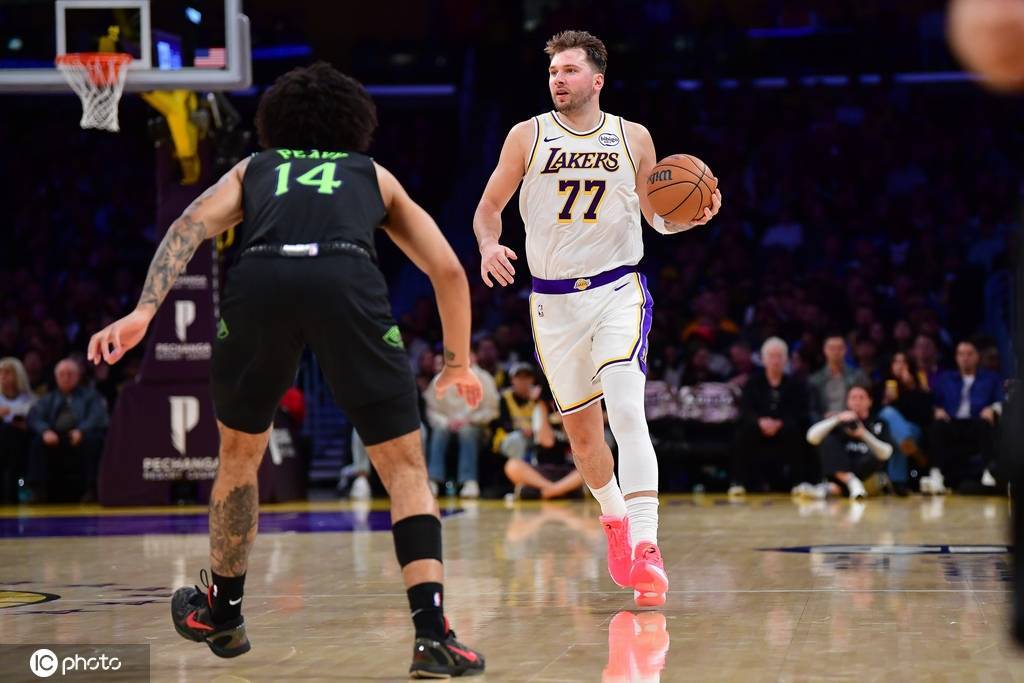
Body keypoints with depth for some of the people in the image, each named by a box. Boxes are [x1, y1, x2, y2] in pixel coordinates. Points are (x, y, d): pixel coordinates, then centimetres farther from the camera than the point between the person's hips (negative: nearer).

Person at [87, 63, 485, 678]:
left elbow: (192, 225, 14)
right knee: (406, 466, 9)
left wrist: (144, 311, 3)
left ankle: (222, 615, 39)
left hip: (260, 280, 1)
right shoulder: (375, 176, 36)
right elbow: (449, 269, 31)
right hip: (347, 280, -1)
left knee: (240, 454, 25)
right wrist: (459, 362, 45)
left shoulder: (252, 169, 36)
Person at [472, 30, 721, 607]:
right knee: (582, 429, 11)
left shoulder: (633, 138, 3)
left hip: (618, 289, -2)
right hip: (553, 300, 2)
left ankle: (645, 545, -27)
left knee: (627, 411, -22)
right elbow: (490, 207, 7)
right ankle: (615, 517, 39)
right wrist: (489, 246, -14)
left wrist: (694, 215, -10)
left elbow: (660, 216, 12)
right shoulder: (528, 136, 2)